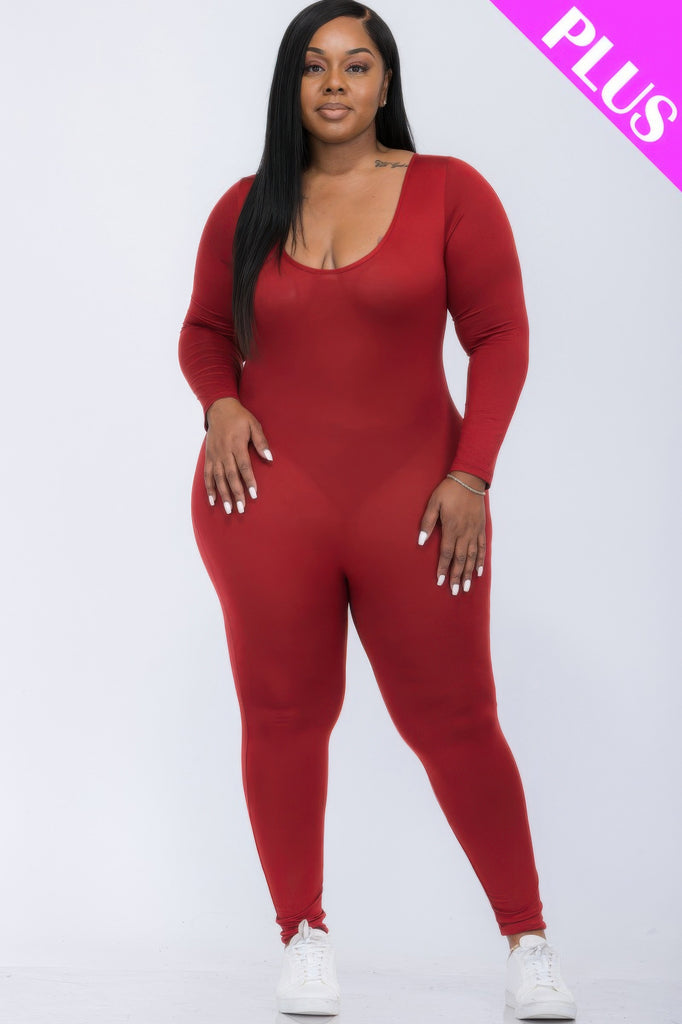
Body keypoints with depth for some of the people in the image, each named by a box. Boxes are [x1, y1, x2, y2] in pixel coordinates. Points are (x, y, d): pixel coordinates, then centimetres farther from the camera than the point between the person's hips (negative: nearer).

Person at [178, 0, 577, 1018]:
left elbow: (500, 335, -1)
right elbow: (204, 332, 18)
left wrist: (471, 475, -9)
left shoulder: (450, 191, -1)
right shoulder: (246, 209, 6)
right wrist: (221, 403, -3)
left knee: (454, 720, 2)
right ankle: (304, 934, 22)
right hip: (268, 499, 2)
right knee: (284, 716, 6)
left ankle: (528, 939, 16)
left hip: (414, 500, -2)